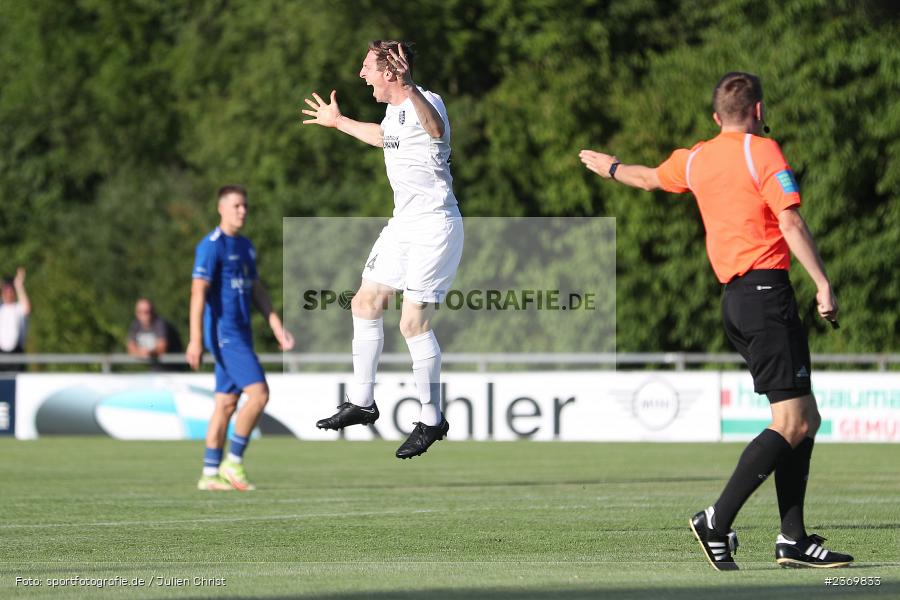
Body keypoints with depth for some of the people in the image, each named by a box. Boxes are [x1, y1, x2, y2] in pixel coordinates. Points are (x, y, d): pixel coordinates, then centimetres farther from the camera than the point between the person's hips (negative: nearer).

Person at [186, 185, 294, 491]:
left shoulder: (245, 246, 16)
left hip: (240, 335, 9)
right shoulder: (211, 246, -11)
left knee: (227, 403, 8)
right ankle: (233, 462, -7)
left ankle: (210, 475, 10)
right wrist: (195, 340, -21)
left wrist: (277, 328, 16)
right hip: (224, 334, -9)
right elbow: (198, 292, -16)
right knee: (259, 393, -15)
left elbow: (257, 290, 22)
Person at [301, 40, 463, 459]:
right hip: (403, 223, 10)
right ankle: (361, 403, 27)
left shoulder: (424, 102, -20)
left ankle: (432, 420, 1)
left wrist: (408, 87, -64)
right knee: (365, 302, 15)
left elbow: (436, 129, -47)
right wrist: (339, 122, 49)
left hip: (435, 226, -10)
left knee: (413, 323, -12)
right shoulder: (393, 110, 10)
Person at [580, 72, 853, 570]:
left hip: (734, 299, 8)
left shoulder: (696, 159, 16)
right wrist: (823, 284, -16)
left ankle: (793, 538, 4)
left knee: (805, 419, 9)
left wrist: (610, 168, 58)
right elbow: (790, 221, -15)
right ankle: (717, 521, -15)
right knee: (791, 422, -10)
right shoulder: (763, 151, -4)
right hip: (767, 290, -8)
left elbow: (651, 177, 37)